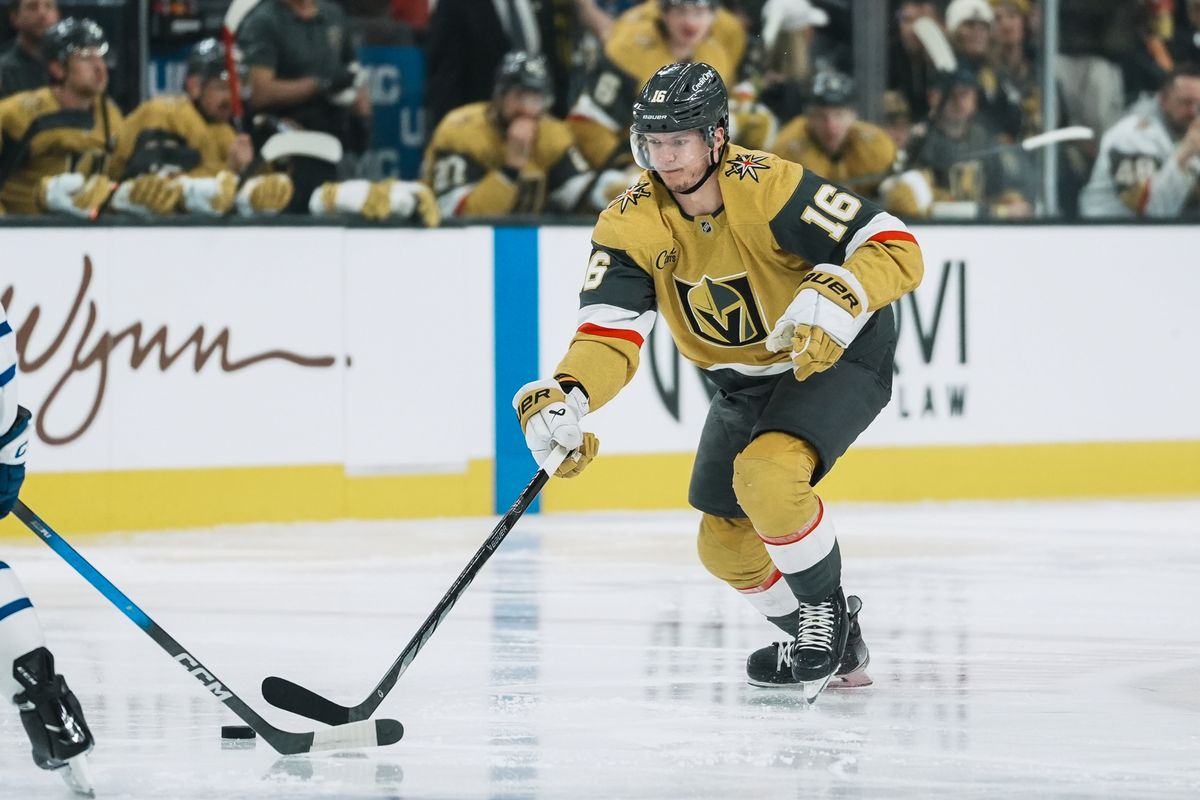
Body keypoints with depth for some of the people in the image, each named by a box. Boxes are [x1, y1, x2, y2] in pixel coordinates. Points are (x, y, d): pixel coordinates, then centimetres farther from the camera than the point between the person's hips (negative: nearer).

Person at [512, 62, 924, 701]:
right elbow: (610, 334, -23)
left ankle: (826, 605, -5)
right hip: (746, 379, 7)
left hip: (836, 357, -7)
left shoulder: (768, 188, -29)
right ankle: (832, 645, 31)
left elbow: (896, 249, -29)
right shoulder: (631, 224, -16)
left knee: (765, 476, -30)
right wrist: (568, 398, -43)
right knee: (725, 544, 8)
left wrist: (839, 297, -48)